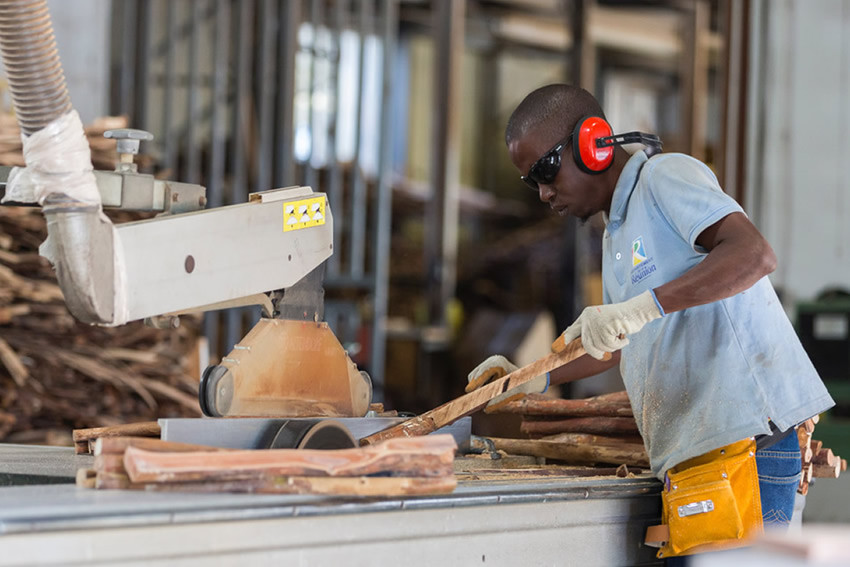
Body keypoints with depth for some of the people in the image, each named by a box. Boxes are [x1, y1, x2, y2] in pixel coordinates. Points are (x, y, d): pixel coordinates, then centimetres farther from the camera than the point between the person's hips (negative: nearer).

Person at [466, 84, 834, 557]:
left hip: (750, 431, -9)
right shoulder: (617, 235, 24)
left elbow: (754, 255, -22)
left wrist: (643, 306, -26)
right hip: (696, 450, 9)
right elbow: (628, 345, 38)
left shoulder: (668, 176, -5)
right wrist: (535, 379, 28)